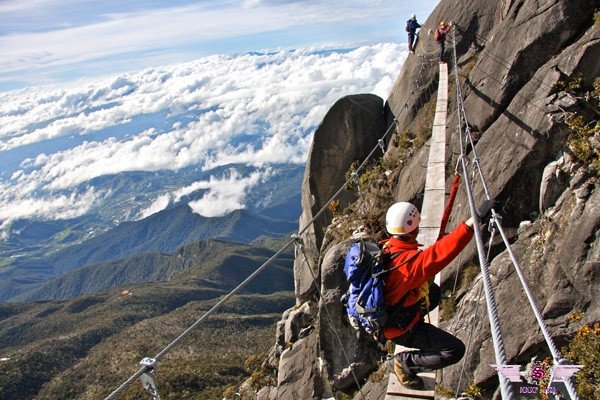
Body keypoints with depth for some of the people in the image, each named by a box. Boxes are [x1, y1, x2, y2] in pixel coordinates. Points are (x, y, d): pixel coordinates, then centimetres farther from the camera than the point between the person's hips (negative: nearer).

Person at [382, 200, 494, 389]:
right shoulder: (409, 261, -36)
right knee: (455, 350, -9)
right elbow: (440, 253, -51)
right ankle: (406, 362, 3)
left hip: (386, 314, 9)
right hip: (401, 329, -9)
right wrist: (469, 224, -54)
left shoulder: (387, 248, -8)